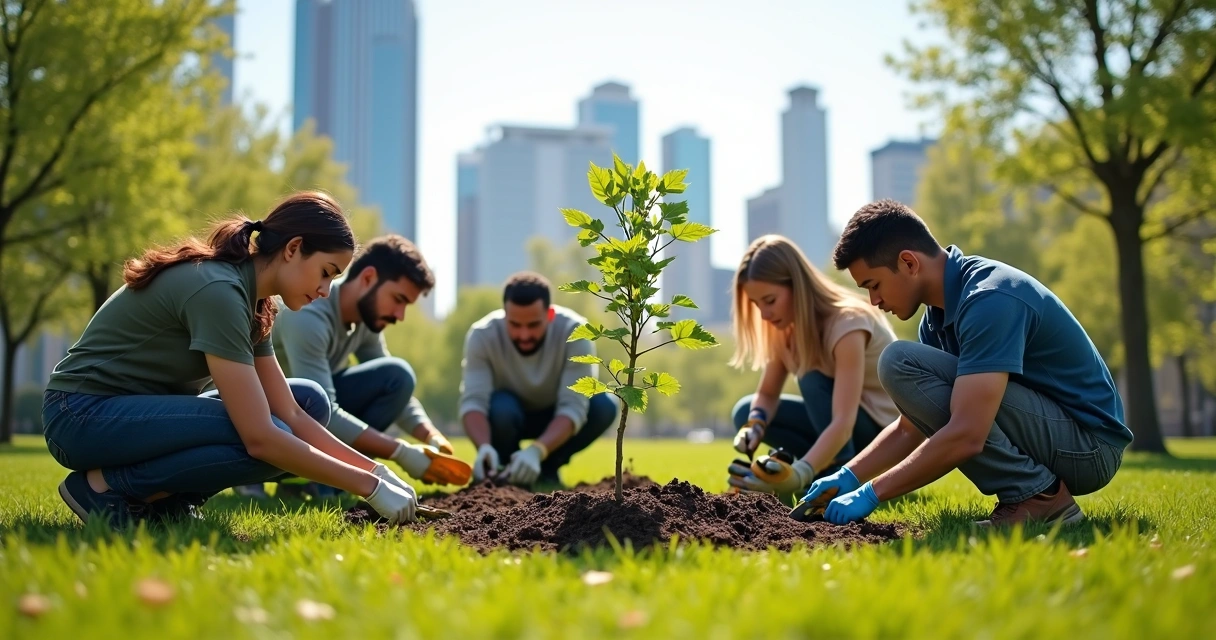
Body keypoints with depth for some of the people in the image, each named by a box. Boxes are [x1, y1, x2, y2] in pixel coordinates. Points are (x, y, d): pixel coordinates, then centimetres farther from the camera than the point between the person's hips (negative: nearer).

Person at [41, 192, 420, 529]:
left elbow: (291, 415, 2)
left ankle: (162, 498, 0)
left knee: (311, 400, 1)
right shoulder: (217, 290, -24)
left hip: (141, 412, 9)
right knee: (270, 444, -28)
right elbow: (261, 438, -30)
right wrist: (368, 486, -25)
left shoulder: (250, 300, 4)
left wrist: (375, 469, -7)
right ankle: (105, 486, -11)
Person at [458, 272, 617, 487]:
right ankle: (504, 468, -5)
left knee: (604, 405, -29)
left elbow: (573, 407, -35)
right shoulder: (482, 335, -27)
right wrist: (484, 447, -53)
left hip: (557, 419, 1)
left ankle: (548, 467, -6)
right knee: (500, 406, -35)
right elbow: (473, 401, -33)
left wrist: (536, 451, -51)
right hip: (508, 415, -1)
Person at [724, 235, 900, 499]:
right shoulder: (789, 325, -6)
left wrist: (799, 475, -51)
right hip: (843, 423, 8)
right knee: (745, 413, -5)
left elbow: (843, 424, -37)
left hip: (891, 432, -8)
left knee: (812, 380, -31)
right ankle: (834, 467, -4)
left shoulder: (847, 323, -29)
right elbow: (767, 393, -2)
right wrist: (754, 426, -25)